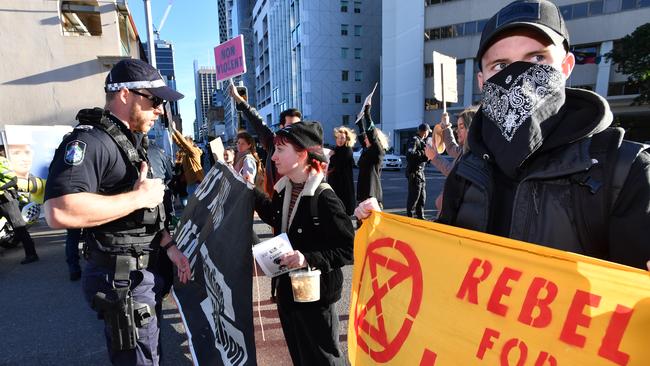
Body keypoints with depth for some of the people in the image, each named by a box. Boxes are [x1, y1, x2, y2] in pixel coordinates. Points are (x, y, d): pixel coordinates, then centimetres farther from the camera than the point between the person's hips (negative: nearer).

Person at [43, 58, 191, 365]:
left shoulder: (130, 141, 13)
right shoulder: (90, 140, -19)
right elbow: (59, 212, -36)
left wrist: (169, 246, 8)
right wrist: (139, 196, -26)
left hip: (145, 271, 10)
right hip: (123, 278, -9)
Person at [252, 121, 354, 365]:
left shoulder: (324, 198, -24)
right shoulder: (283, 190, -1)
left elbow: (349, 249, -23)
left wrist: (309, 258, -32)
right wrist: (250, 192, 14)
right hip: (287, 290, 8)